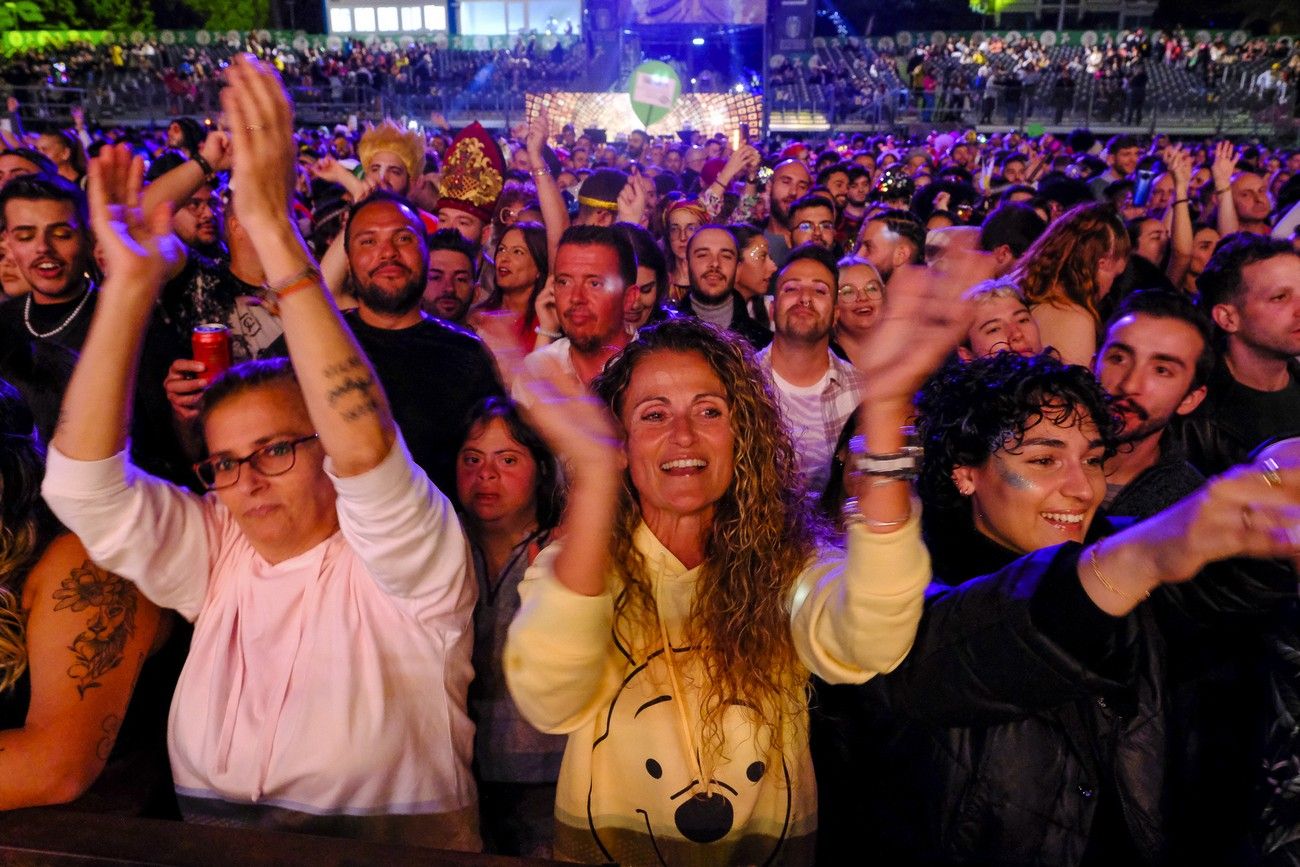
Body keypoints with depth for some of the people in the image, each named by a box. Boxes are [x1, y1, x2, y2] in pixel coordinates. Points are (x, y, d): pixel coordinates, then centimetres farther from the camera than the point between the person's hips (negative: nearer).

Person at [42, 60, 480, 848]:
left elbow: (365, 451, -26)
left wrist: (275, 232, -28)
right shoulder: (212, 553, 7)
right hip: (210, 840, 4)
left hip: (389, 840, -3)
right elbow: (84, 479, -3)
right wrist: (130, 283, -13)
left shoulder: (401, 560, -7)